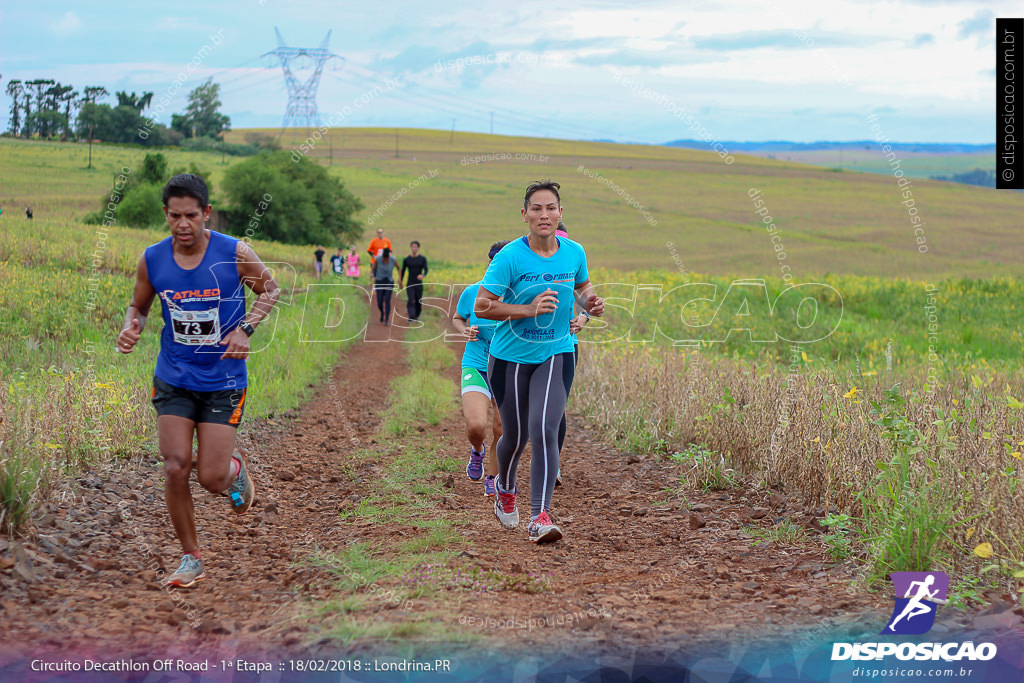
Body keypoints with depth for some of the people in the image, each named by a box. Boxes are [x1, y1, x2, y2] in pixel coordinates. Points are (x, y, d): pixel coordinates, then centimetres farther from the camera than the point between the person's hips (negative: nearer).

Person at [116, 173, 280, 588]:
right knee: (175, 467, -8)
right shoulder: (152, 260, -6)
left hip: (223, 382, -2)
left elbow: (270, 290, 2)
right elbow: (139, 306, 10)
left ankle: (236, 467, 37)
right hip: (173, 379, 2)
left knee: (212, 479, -4)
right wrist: (131, 327, -14)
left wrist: (245, 328, -14)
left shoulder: (235, 254, -13)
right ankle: (190, 558, 11)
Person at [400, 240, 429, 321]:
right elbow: (403, 271, 13)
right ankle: (411, 318, -21)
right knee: (410, 301, -15)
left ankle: (417, 315, 32)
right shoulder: (406, 259, 3)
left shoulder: (423, 259, 0)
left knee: (418, 301, 8)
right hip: (409, 284, 0)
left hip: (419, 284, 0)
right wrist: (400, 282, 16)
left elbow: (426, 270, -8)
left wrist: (422, 275, -31)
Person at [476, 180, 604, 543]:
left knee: (544, 431, -17)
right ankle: (505, 489, 45)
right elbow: (481, 306, -16)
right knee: (515, 435, 12)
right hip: (510, 357, -1)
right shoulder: (510, 257, -15)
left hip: (555, 354, 1)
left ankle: (540, 517, -17)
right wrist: (529, 310, -25)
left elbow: (583, 285, 20)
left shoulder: (574, 252, -2)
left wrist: (590, 303, -3)